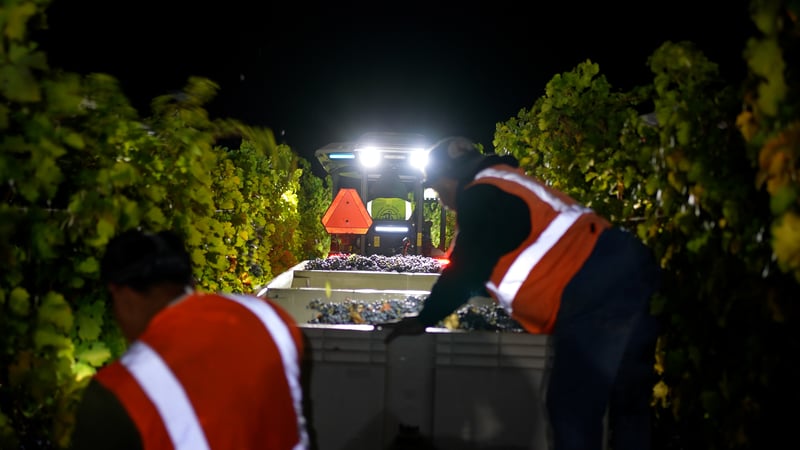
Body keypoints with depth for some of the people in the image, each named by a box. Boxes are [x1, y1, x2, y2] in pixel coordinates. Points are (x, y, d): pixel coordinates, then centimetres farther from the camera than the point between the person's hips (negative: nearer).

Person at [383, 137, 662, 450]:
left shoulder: (483, 195, -6)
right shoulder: (505, 187, 26)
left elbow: (466, 270, -6)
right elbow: (487, 270, 34)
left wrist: (424, 319, 6)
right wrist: (440, 304, 40)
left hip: (598, 294, -11)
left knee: (571, 411, -5)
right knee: (627, 408, 15)